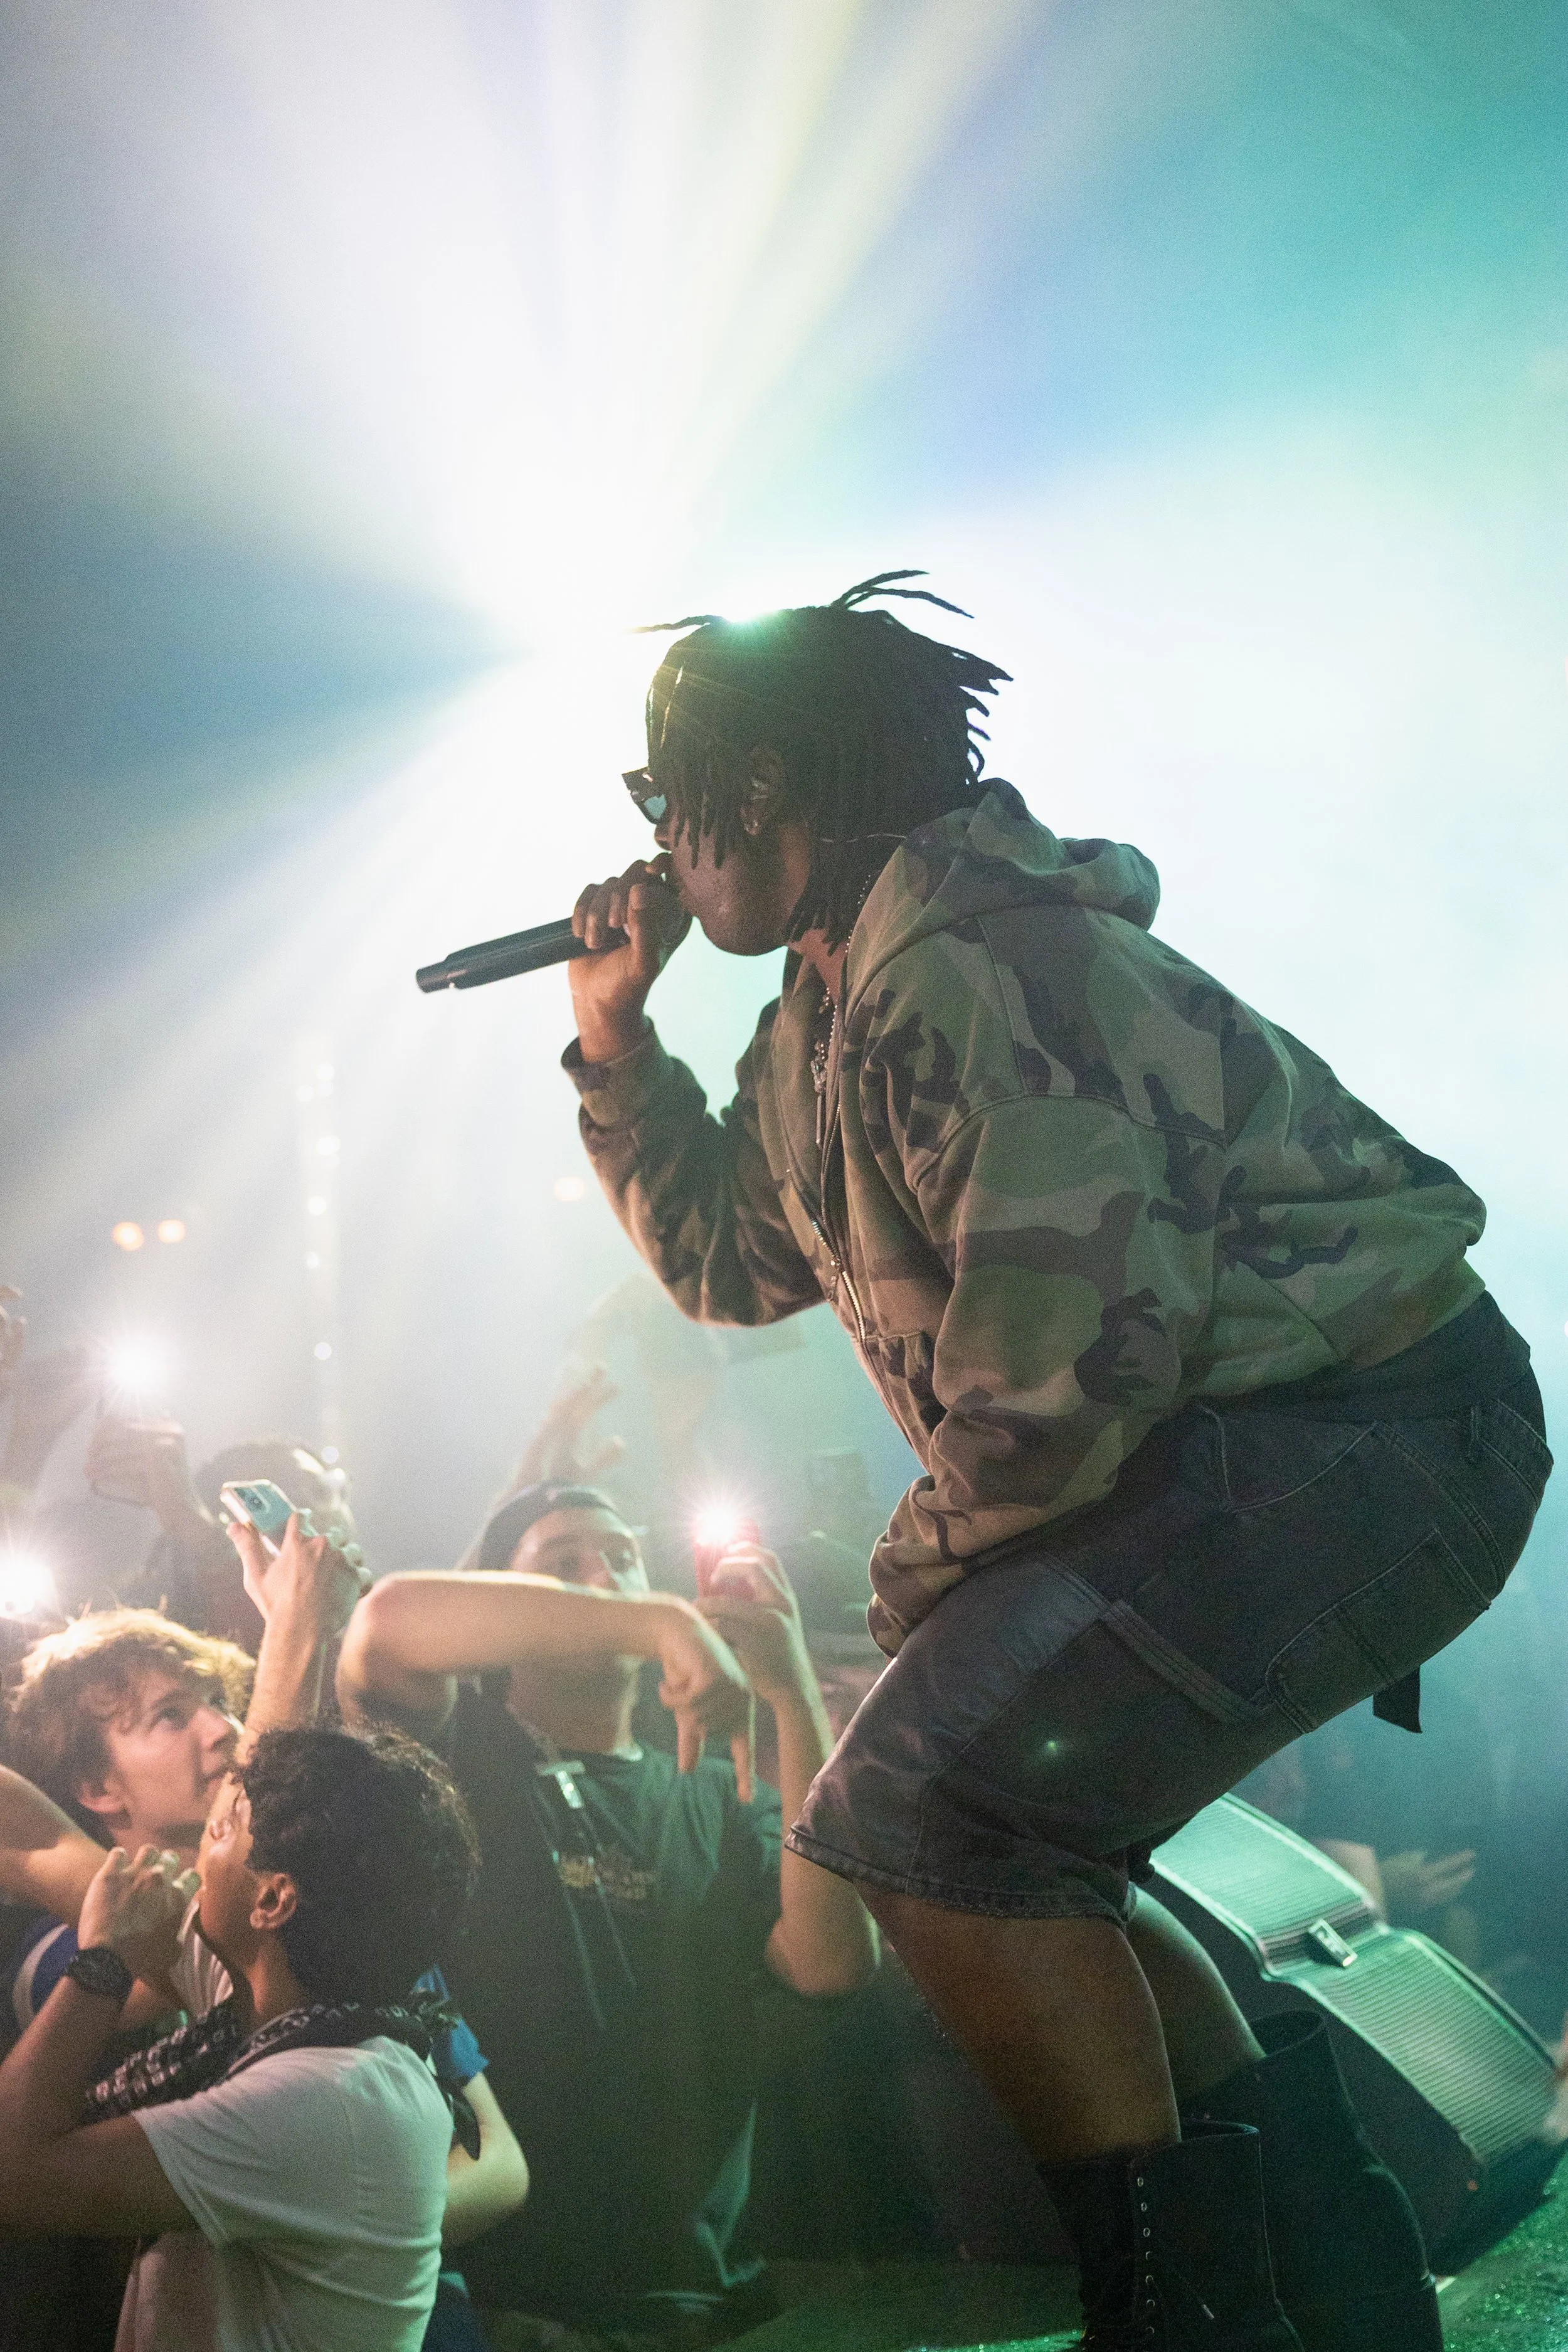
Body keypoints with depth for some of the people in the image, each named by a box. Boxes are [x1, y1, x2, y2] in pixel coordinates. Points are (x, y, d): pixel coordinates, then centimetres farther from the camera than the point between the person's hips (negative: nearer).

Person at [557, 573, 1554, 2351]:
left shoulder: (966, 972, -22)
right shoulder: (828, 1015, 12)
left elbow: (1065, 1356, -26)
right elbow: (733, 1258, 26)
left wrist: (926, 1563, -8)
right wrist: (616, 1040, 15)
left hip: (1362, 1431, -11)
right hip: (1220, 1449, 11)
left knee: (927, 1817, -18)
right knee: (1004, 1841, 19)